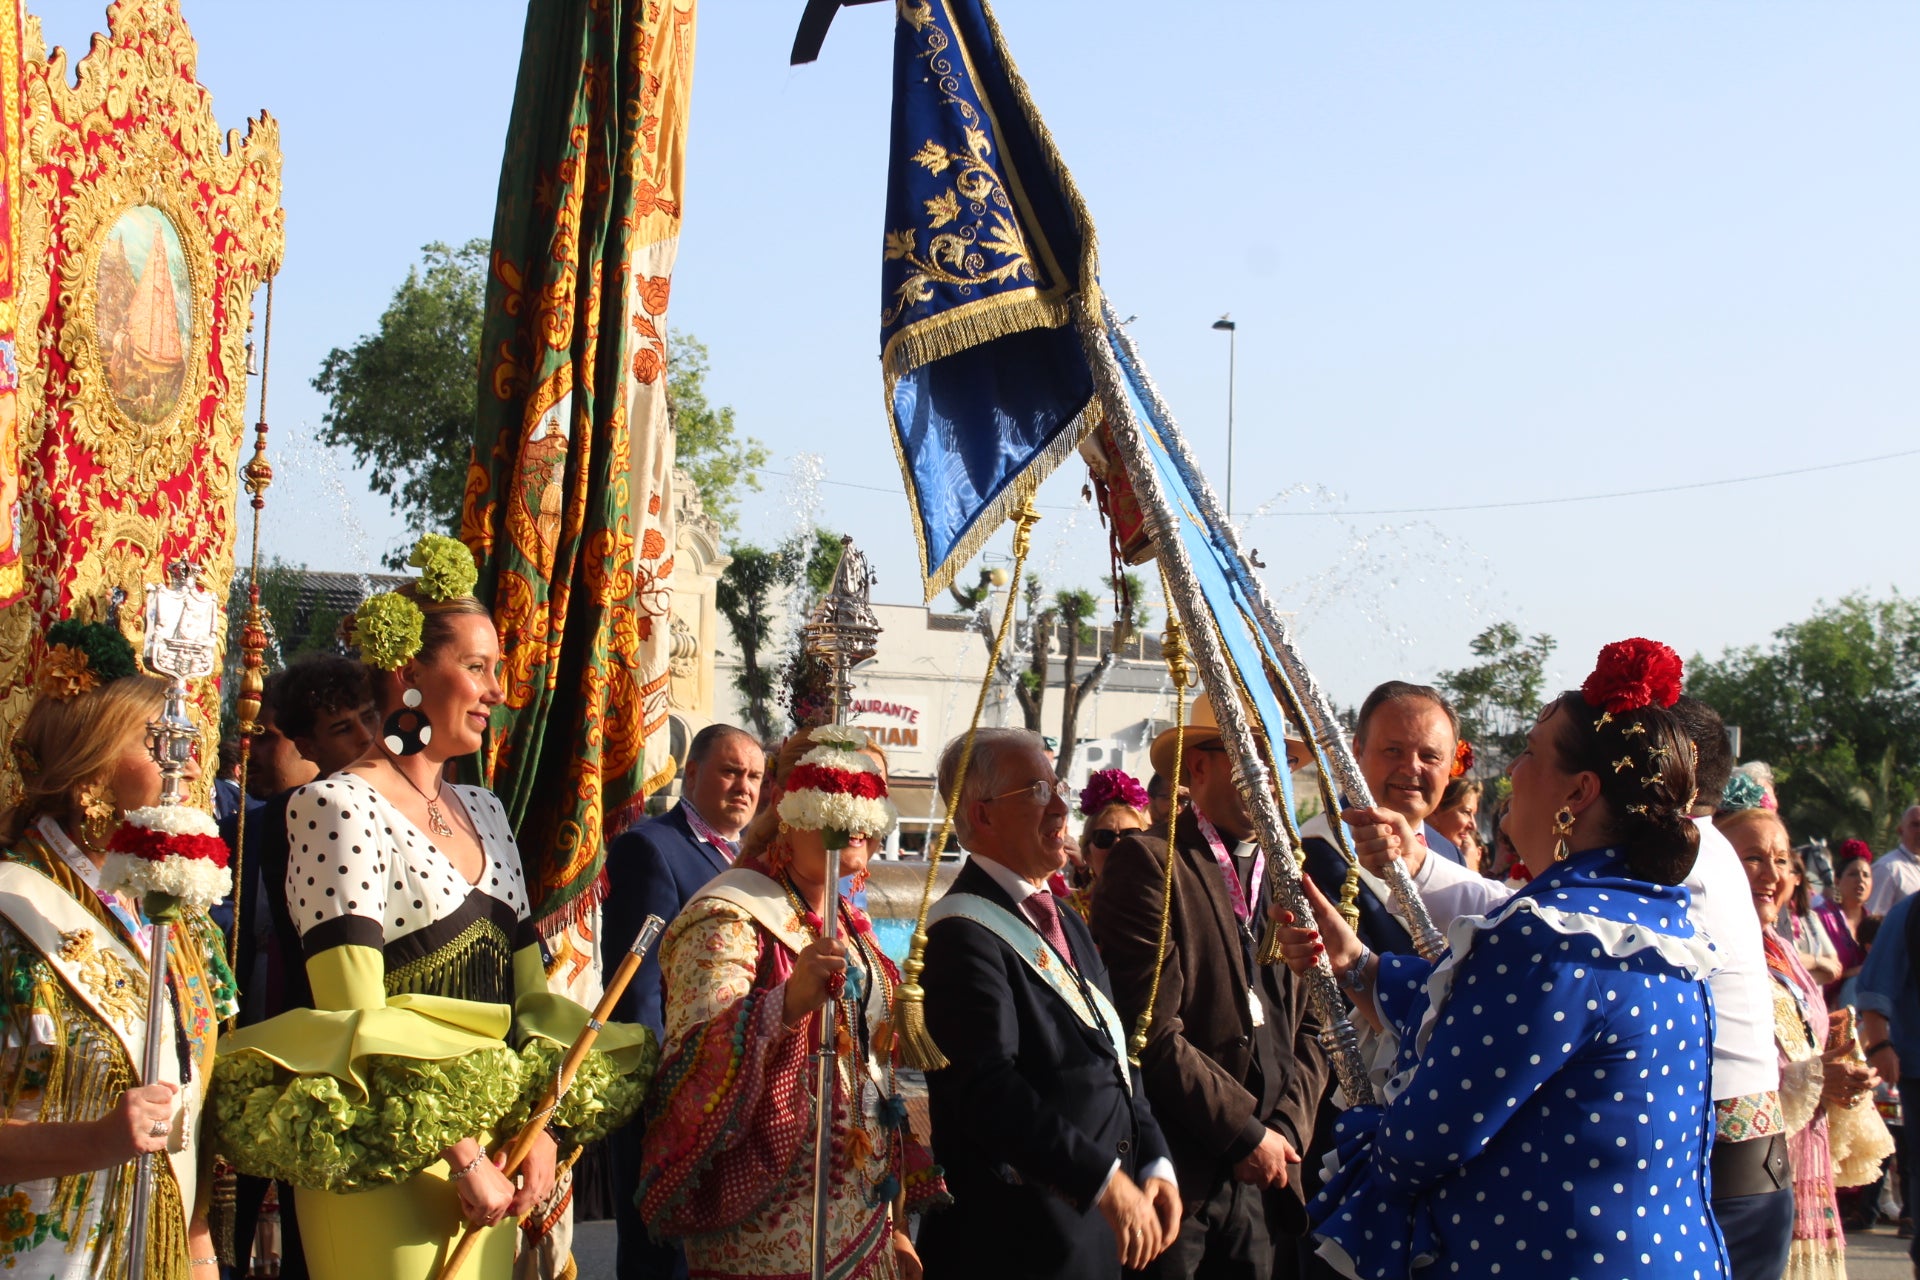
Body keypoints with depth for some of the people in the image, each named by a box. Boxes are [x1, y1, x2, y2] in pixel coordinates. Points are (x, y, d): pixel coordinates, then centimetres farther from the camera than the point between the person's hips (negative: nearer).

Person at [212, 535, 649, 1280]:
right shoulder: (341, 805, -11)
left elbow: (532, 995, 11)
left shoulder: (483, 812, 12)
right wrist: (463, 1161, -17)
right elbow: (358, 1021, -17)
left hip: (490, 1144, 7)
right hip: (385, 1171, -7)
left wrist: (545, 1134, -4)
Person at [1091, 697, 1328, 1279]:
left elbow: (1310, 1027, 11)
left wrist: (1286, 1128, -3)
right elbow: (1153, 1032, -15)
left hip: (1268, 1184, 6)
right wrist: (1246, 1132, -11)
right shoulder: (1147, 863, -8)